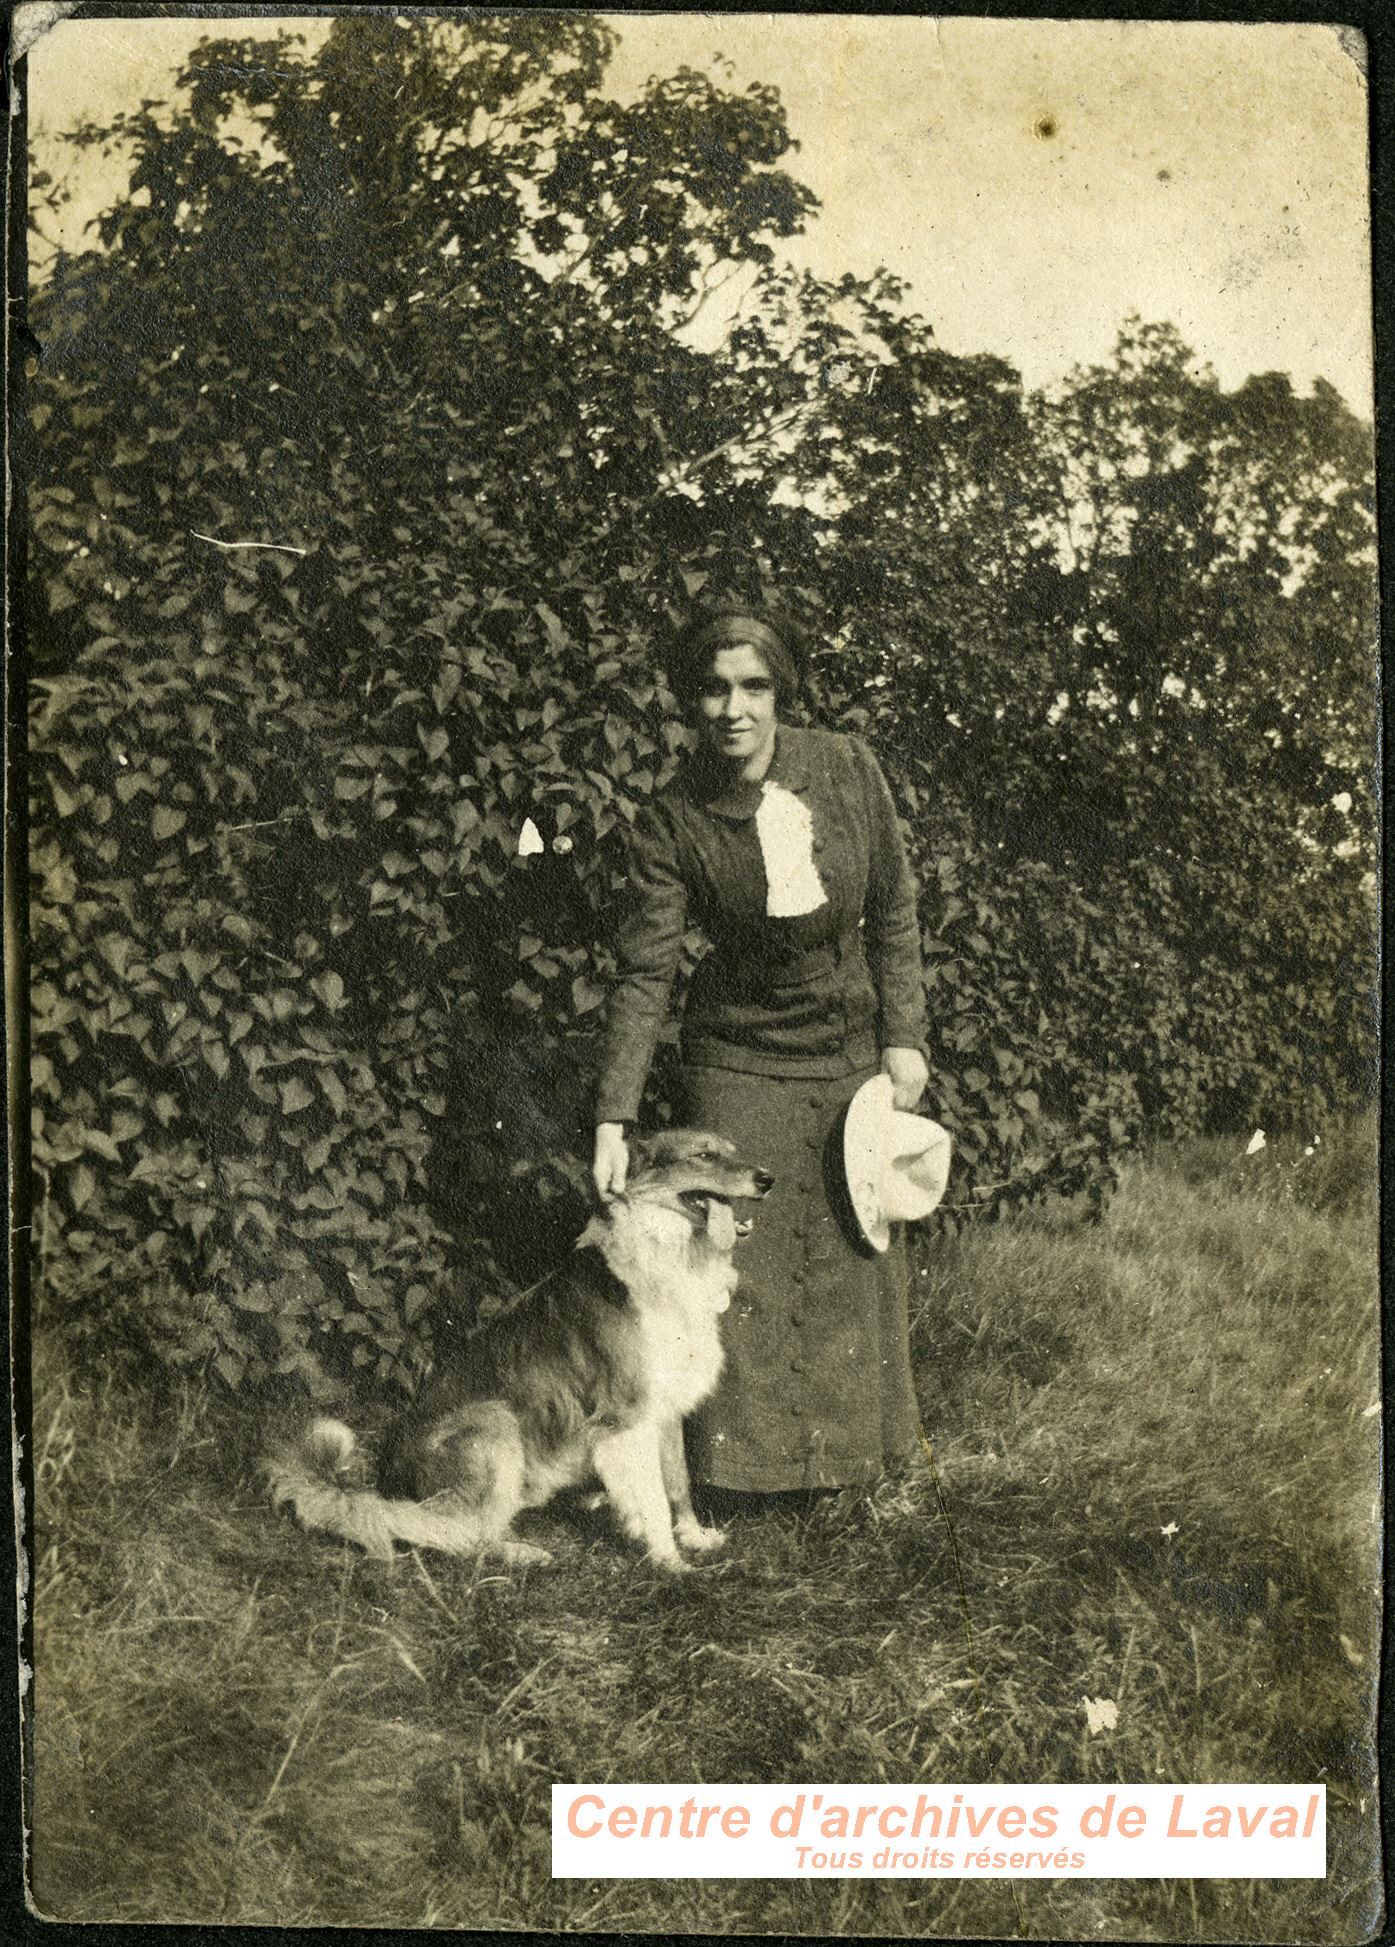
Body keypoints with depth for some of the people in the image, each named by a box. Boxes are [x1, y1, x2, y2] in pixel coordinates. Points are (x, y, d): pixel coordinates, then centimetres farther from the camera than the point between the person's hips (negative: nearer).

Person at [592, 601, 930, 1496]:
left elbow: (894, 914, 3)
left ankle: (854, 1454, 29)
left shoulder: (847, 769, -7)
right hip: (739, 1062, -2)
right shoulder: (672, 822, -13)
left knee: (859, 1258, 10)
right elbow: (646, 975, -13)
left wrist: (904, 1036, -1)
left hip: (854, 1054, 2)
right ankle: (743, 1461, 16)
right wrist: (615, 1120, -18)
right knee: (739, 1270, -2)